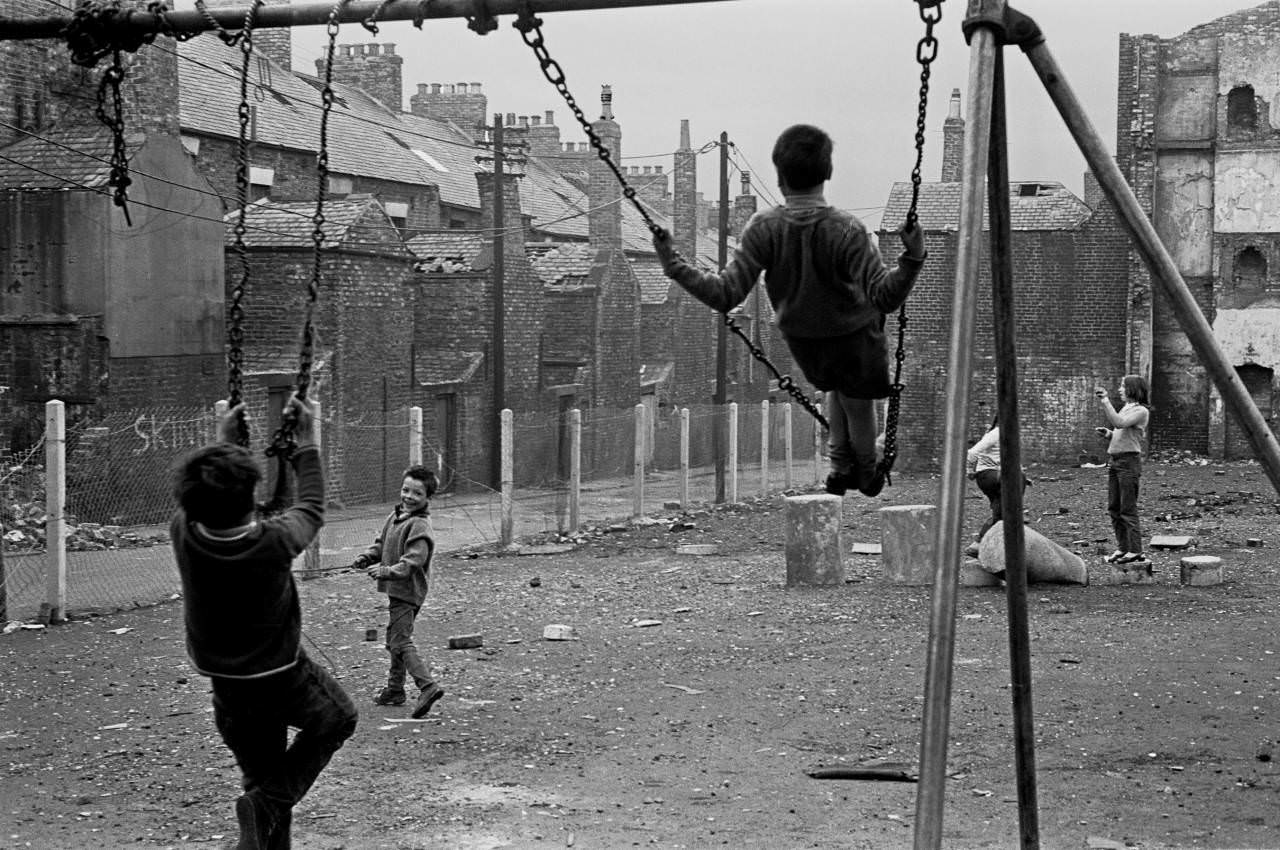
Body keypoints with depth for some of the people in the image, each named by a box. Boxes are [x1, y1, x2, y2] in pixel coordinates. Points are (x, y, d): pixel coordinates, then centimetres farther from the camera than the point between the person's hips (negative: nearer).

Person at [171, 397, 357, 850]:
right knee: (339, 718, 24)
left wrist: (221, 440, 15)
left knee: (261, 776, 19)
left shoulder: (183, 536, -22)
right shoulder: (274, 541, -29)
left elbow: (194, 505, 4)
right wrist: (307, 442, 3)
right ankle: (267, 804, 5)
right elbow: (312, 508, -7)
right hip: (284, 680, -4)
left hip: (228, 685, 4)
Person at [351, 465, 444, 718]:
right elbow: (382, 543, 21)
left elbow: (412, 561, -25)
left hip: (407, 592, -10)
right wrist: (367, 557, 2)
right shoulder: (395, 517, 11)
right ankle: (394, 690, 30)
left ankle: (427, 686, -24)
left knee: (400, 641, -16)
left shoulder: (420, 526, -17)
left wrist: (386, 571, -35)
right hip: (396, 591, 10)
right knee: (395, 641, 18)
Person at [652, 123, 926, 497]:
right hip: (852, 332, -2)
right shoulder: (846, 231, -33)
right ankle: (866, 475, 46)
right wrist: (913, 259, -43)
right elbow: (885, 298, -36)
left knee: (835, 388, 33)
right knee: (858, 404, 24)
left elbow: (725, 296, -26)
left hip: (799, 336, 3)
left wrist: (675, 267, -21)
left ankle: (840, 466, 39)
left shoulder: (764, 228, -27)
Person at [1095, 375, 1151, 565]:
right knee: (1114, 508, 10)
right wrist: (1108, 433, 5)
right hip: (1114, 460, 9)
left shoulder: (1141, 411, -9)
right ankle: (1122, 548, 17)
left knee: (1128, 509, -7)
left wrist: (1105, 401, -21)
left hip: (1129, 460, -9)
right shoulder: (1125, 408, 16)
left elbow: (1119, 423, -24)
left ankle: (1135, 552, -3)